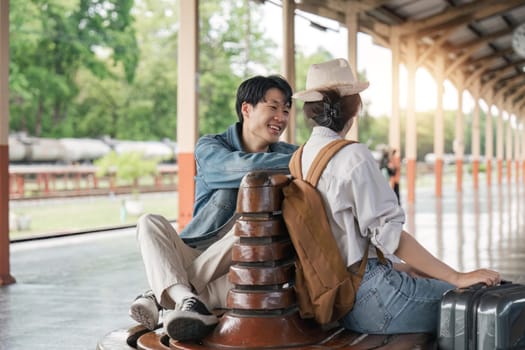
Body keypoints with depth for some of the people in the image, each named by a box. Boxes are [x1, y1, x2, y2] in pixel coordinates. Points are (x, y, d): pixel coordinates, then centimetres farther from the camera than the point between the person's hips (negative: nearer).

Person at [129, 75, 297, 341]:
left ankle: (160, 295, -29)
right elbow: (241, 166, -22)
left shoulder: (287, 154, 9)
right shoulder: (210, 147, -1)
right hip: (193, 258, 0)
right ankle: (187, 300, -45)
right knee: (150, 223, -22)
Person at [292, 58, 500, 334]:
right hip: (370, 295, -9)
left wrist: (400, 267, 16)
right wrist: (457, 278, -15)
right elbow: (388, 233, -19)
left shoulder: (299, 158, 10)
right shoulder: (353, 156, -15)